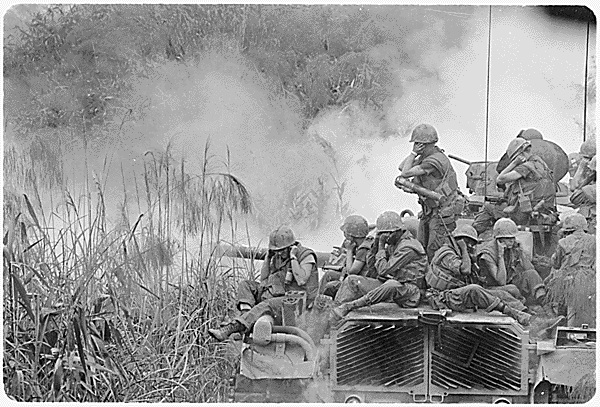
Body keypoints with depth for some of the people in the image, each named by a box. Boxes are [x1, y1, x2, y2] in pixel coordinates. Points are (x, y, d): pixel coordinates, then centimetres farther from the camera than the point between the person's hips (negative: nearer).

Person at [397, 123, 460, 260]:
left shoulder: (434, 161, -22)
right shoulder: (425, 157, 9)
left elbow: (405, 173, -21)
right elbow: (401, 167, 11)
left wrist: (414, 153, -13)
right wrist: (414, 154, 0)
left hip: (442, 213, -10)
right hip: (428, 212, 10)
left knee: (434, 251, -11)